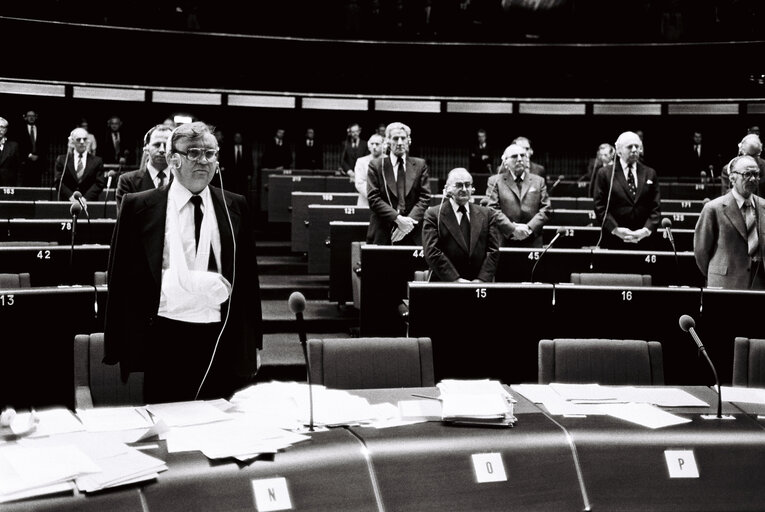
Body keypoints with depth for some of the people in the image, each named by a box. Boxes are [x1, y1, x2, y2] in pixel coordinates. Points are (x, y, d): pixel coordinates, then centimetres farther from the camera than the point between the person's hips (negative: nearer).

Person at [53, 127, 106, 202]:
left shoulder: (97, 161, 8)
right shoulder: (62, 160, 10)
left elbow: (100, 183, 0)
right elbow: (58, 182, 3)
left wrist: (85, 198, -12)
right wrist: (70, 196, -11)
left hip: (89, 202, 0)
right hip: (66, 202, 0)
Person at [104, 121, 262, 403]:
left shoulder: (235, 207, 8)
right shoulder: (138, 207, 1)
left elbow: (247, 277, 11)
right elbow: (122, 279, 2)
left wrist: (253, 344, 11)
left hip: (224, 344, 2)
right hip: (165, 340, -2)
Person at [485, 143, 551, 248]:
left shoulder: (539, 181, 15)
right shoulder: (494, 181, 8)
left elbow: (545, 210, 7)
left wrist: (529, 227, -9)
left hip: (533, 242, 2)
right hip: (504, 242, -2)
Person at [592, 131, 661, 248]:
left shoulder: (650, 174, 12)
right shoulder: (604, 173, 4)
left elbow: (656, 207, 8)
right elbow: (600, 207, -1)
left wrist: (647, 229, -8)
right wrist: (615, 229, -12)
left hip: (643, 239, 2)